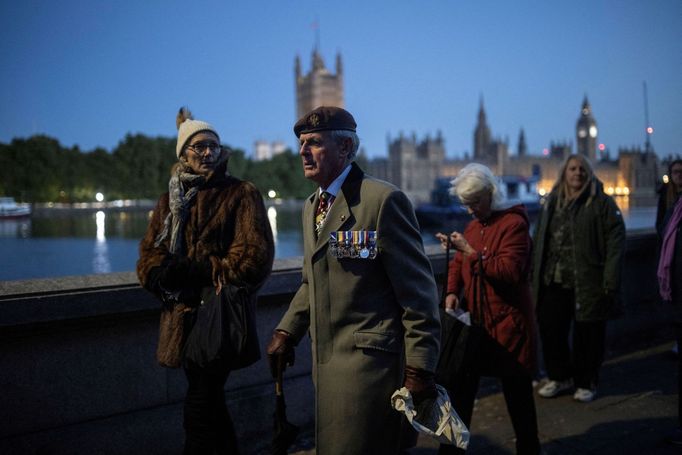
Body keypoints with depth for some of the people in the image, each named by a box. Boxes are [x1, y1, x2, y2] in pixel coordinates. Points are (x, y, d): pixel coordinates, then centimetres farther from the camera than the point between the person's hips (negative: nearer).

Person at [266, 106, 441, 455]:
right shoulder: (311, 206, 12)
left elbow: (417, 291, -14)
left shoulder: (383, 200, -13)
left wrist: (419, 369, -14)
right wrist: (287, 331, 8)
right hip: (326, 360, 8)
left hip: (367, 360, -8)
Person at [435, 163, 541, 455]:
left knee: (518, 397, 7)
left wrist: (471, 252, -26)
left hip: (508, 325, -7)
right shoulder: (473, 226, 13)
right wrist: (452, 292, -1)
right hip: (475, 323, 7)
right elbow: (458, 264, 17)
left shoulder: (514, 223, -11)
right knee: (460, 392, 9)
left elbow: (510, 271, -21)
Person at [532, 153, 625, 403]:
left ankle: (586, 382, 24)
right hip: (553, 282, 5)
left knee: (587, 335, 6)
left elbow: (615, 241, -9)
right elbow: (540, 240, 15)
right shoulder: (552, 202, 12)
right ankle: (559, 377, 28)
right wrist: (536, 274, 9)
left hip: (587, 284, -4)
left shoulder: (602, 202, -3)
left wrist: (611, 281, -14)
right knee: (550, 329, 9)